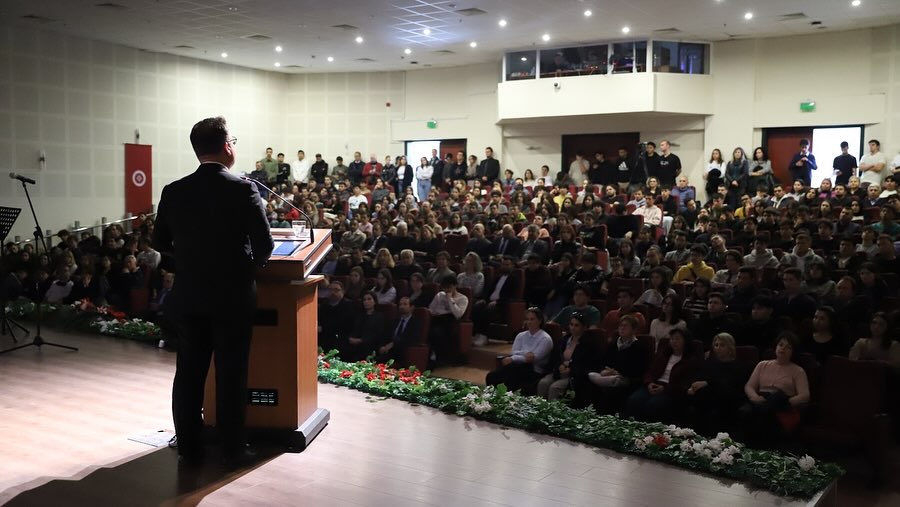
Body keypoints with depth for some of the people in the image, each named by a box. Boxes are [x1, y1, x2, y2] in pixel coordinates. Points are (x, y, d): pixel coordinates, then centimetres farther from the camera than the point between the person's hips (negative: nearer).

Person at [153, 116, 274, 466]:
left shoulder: (173, 192, 0)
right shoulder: (243, 190, -12)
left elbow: (160, 243, 7)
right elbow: (265, 244, -13)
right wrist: (251, 264, 8)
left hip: (188, 296, 4)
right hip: (233, 297, -3)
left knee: (189, 373, 12)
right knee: (231, 374, 6)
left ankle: (189, 447, 20)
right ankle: (233, 449, 15)